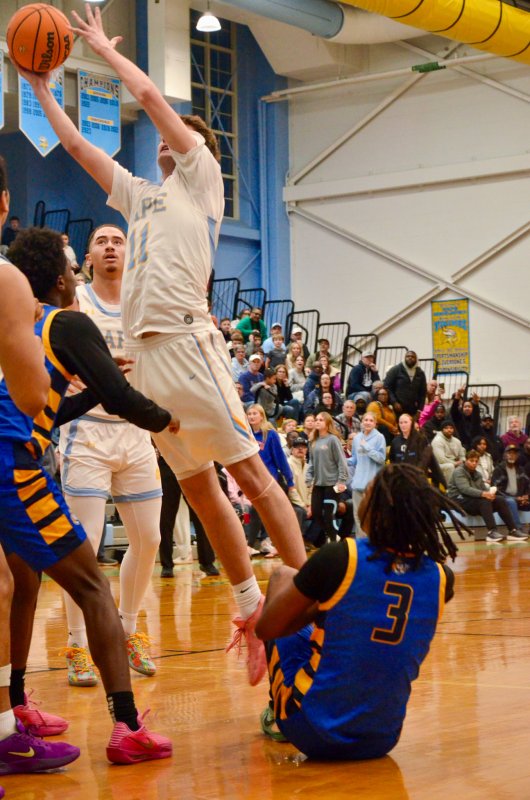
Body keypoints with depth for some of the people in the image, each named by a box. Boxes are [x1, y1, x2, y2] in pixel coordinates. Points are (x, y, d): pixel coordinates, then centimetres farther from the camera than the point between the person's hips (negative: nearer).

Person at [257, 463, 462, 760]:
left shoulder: (338, 557, -18)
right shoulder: (442, 579, -6)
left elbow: (266, 628, -6)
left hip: (314, 734, -4)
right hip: (382, 740, 4)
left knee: (282, 577, 17)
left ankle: (277, 716, 29)